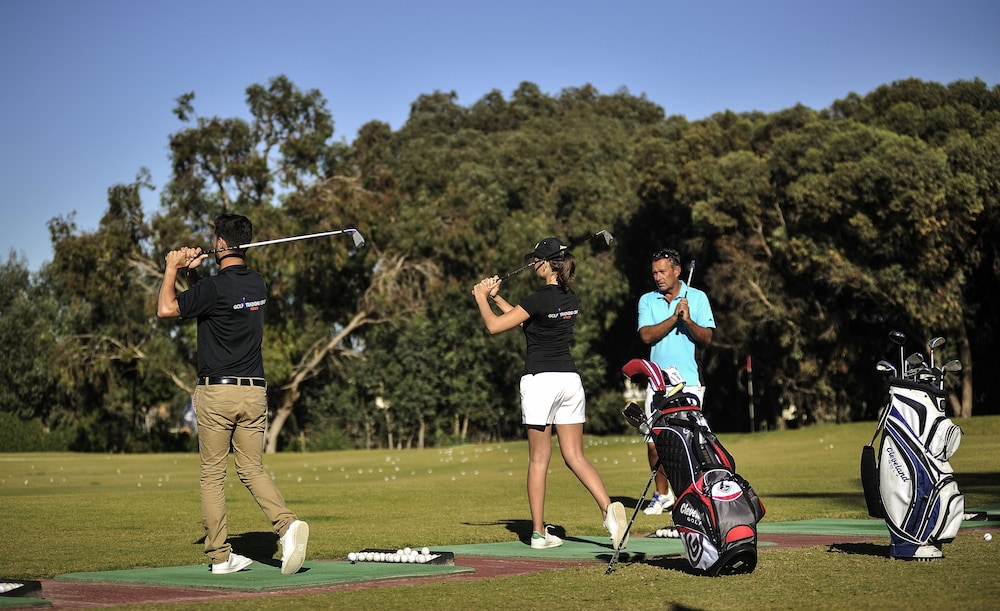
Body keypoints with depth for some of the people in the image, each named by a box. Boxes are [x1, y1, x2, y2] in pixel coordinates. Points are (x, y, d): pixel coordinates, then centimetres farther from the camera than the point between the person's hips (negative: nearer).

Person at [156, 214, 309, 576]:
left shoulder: (214, 287, -13)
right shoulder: (258, 284, 10)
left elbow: (166, 309, -6)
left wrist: (172, 269, 5)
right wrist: (192, 274, 11)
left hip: (215, 391, -5)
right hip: (254, 391, 5)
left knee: (213, 474, 5)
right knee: (252, 469, 10)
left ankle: (220, 556, 5)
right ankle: (287, 524, -15)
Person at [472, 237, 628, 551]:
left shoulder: (540, 298, -12)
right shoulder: (571, 299, 11)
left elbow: (494, 325, -8)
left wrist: (482, 298, 8)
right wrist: (496, 297, 22)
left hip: (539, 380, -6)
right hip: (569, 379, 6)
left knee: (538, 459, 3)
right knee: (575, 456, 6)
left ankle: (539, 532, 6)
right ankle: (609, 508, -16)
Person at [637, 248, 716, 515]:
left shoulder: (697, 298, 5)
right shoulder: (647, 300, 9)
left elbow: (707, 338, -3)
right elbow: (646, 335, -6)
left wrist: (688, 321, -19)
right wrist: (675, 317, -12)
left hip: (690, 381, -2)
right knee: (653, 441, 0)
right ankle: (662, 495, 17)